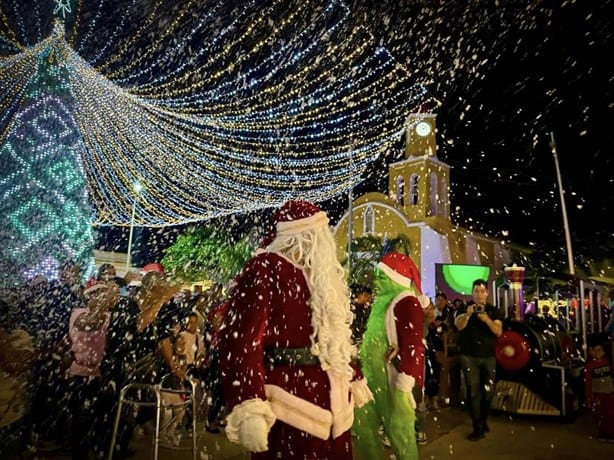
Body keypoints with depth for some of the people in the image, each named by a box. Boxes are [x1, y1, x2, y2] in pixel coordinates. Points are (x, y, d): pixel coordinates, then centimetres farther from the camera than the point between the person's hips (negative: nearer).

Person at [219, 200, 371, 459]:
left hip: (330, 401, 8)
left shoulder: (320, 273, 14)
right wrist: (248, 409, -26)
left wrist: (354, 380, 25)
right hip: (290, 402, -8)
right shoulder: (264, 269, -13)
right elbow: (240, 340, -20)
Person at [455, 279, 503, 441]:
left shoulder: (493, 311, 3)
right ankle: (478, 428, 2)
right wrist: (467, 314, -36)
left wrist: (487, 320, -29)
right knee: (473, 391, -4)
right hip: (469, 356, -2)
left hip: (488, 356, 2)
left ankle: (483, 420, 32)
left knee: (488, 391, 8)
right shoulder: (465, 308, 0)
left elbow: (499, 332, -10)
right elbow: (459, 326, -16)